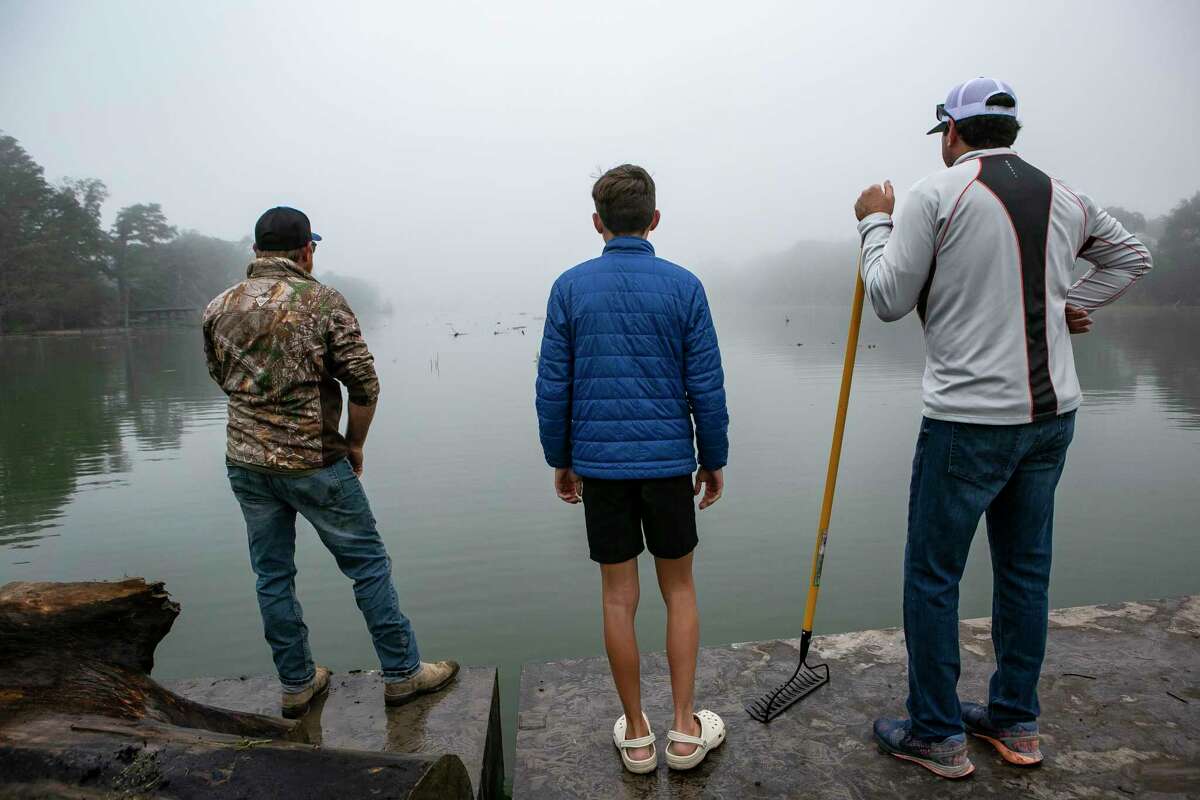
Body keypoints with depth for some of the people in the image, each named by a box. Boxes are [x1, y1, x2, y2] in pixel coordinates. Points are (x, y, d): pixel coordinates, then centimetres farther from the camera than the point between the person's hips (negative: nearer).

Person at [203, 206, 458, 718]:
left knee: (272, 576, 15)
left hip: (246, 461, 5)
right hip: (313, 461, -5)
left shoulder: (218, 309, 3)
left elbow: (221, 378, 16)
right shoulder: (323, 302, -10)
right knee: (368, 565, 8)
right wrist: (354, 444, 1)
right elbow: (364, 385, -11)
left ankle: (296, 684, 28)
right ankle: (402, 674, 17)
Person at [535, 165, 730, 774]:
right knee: (679, 590, 16)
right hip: (668, 461, 0)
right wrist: (714, 461, 8)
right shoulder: (683, 286, -4)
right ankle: (685, 729, 20)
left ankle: (636, 735, 23)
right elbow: (706, 386, -4)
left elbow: (552, 386, -1)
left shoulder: (570, 287, -1)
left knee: (619, 597, 10)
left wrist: (560, 460, 10)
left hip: (598, 464, 1)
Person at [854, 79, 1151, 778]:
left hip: (970, 419, -7)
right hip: (1053, 413, 7)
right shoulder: (1065, 197, 11)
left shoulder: (937, 194, -8)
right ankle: (1016, 725, 30)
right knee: (1026, 568, 16)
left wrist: (875, 222, 6)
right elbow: (1132, 256, 26)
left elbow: (889, 299, -6)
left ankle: (937, 735, 16)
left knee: (933, 575, 4)